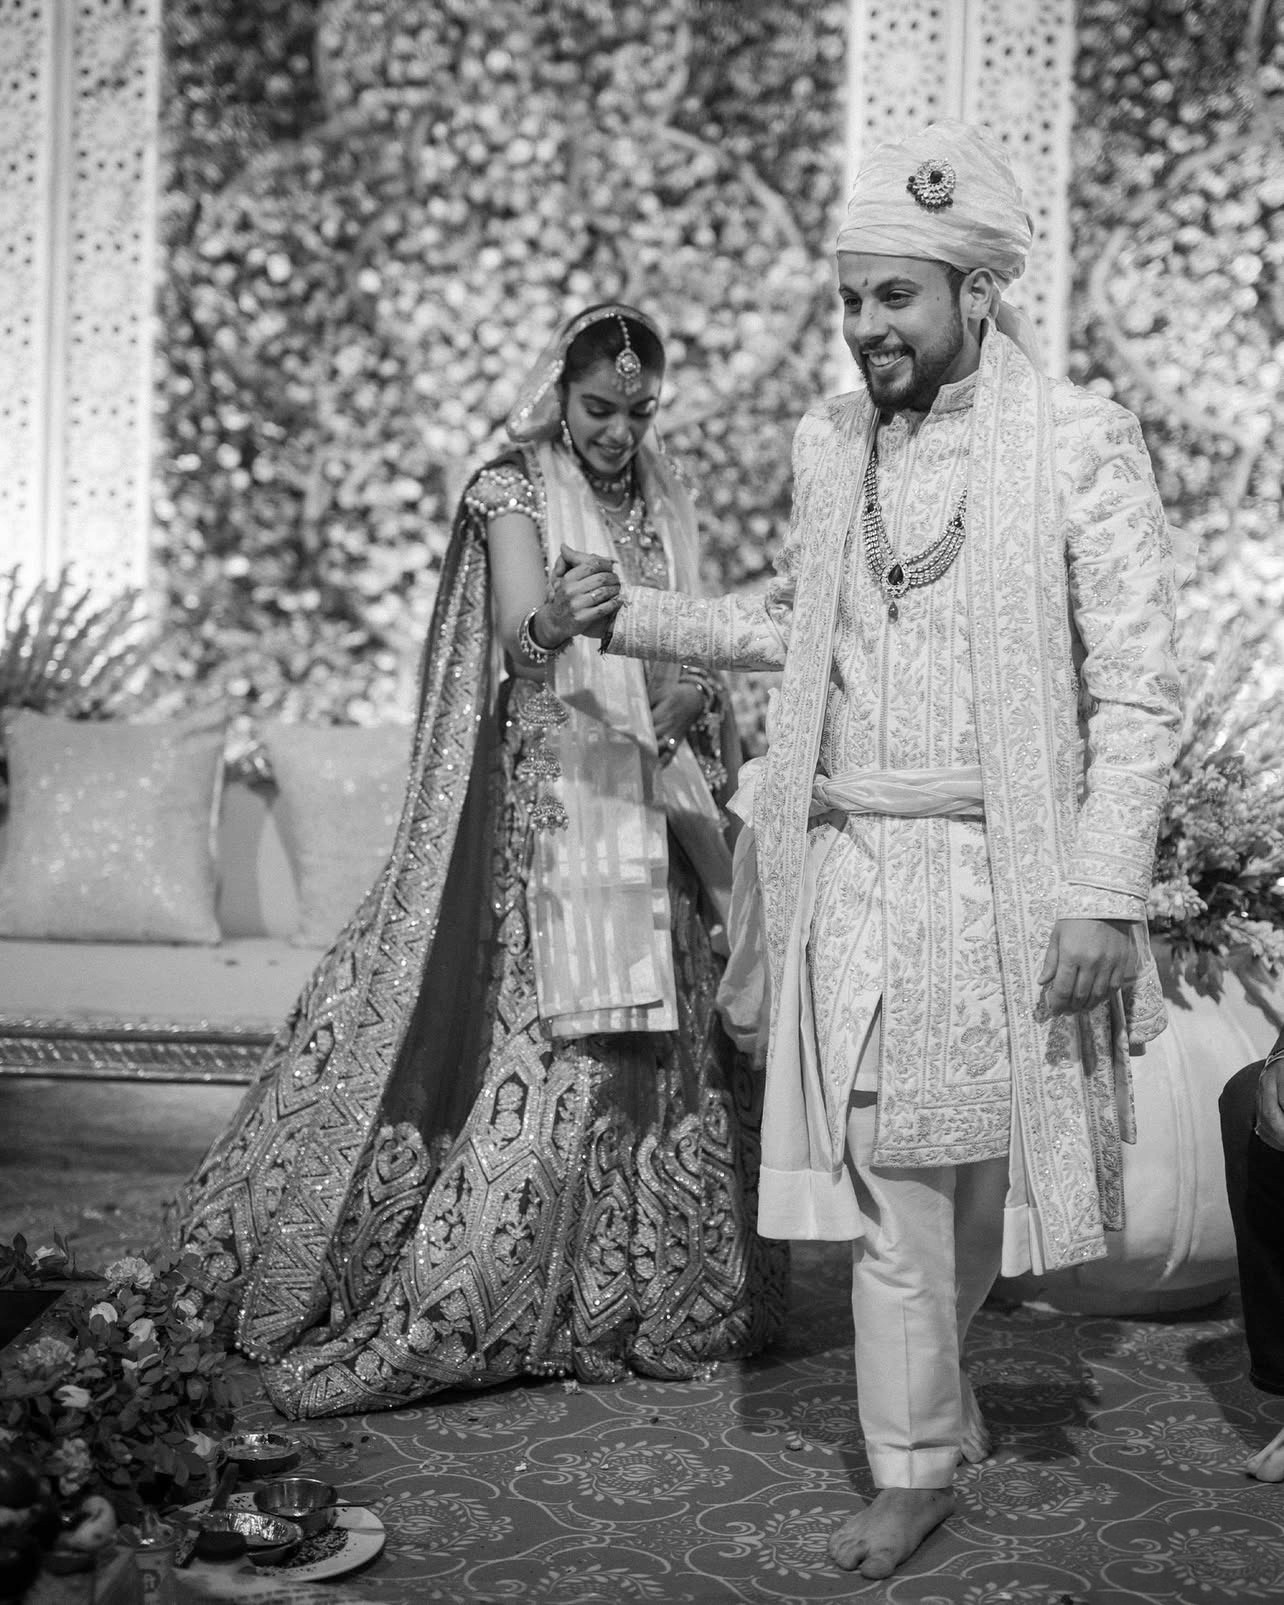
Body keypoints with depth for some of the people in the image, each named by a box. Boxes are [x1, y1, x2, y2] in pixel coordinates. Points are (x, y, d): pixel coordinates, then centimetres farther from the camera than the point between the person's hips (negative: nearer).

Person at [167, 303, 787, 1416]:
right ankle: (442, 1298, -1)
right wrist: (551, 626, -43)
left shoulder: (665, 504, 14)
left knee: (662, 1047, 6)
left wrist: (692, 697, -2)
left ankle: (639, 1300, 17)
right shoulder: (512, 491, -4)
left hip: (652, 801, 6)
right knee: (544, 1037, -11)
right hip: (546, 797, -6)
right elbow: (515, 641, -21)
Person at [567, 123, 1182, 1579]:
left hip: (1003, 874, -3)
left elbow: (1136, 691, -8)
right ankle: (915, 1460, 18)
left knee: (977, 1165, 11)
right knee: (884, 1179, 3)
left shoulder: (1078, 442, -6)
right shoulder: (829, 443, 9)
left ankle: (926, 1388, 38)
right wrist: (626, 618, 12)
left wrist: (1105, 896, -15)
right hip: (849, 868, 3)